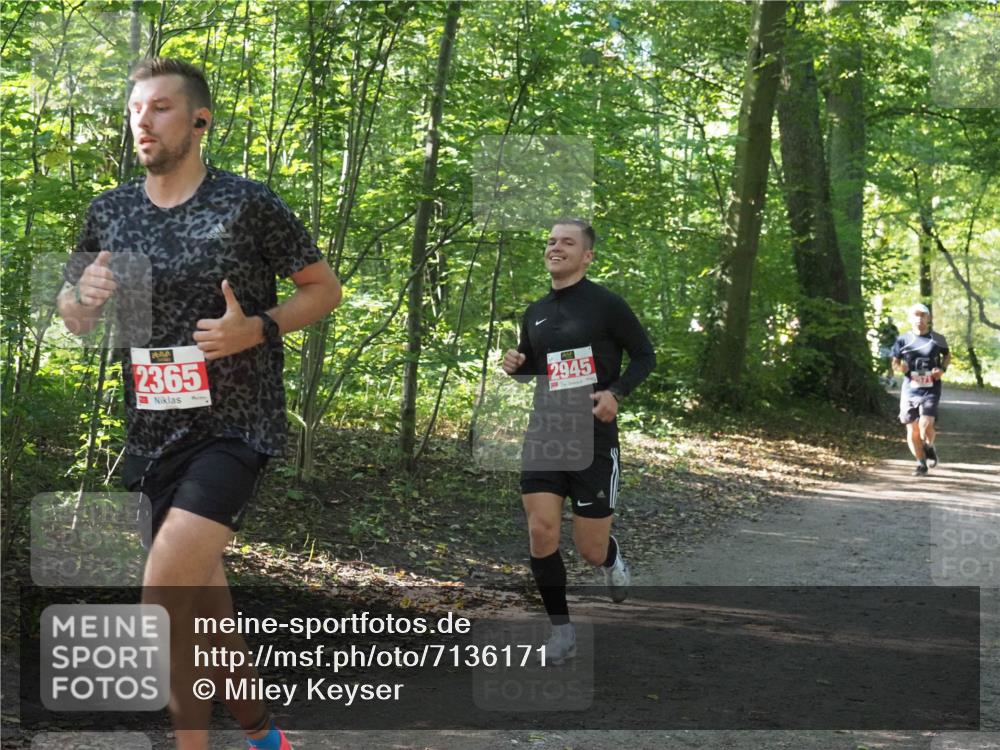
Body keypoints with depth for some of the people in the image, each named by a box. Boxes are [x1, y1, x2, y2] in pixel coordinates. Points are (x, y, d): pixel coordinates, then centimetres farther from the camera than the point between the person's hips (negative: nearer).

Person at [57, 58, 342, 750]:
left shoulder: (248, 204, -7)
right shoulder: (110, 213, 6)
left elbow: (325, 287, 1)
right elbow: (75, 317, 17)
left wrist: (258, 329, -16)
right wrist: (86, 297, -7)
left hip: (236, 426, -6)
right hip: (154, 430, 6)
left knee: (166, 583, -22)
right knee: (201, 594, 13)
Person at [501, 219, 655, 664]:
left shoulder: (606, 304, -6)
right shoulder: (535, 313, 10)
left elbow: (644, 355, 0)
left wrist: (616, 393, -17)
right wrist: (515, 366, 1)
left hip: (593, 436, -4)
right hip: (544, 432, 4)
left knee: (591, 550, 2)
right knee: (541, 532, -11)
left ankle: (613, 560, 41)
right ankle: (562, 631, 4)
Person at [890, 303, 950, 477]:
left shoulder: (937, 339, 2)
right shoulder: (903, 340, 2)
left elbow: (947, 355, 19)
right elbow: (894, 363, 10)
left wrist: (943, 369, -1)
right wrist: (900, 367, -14)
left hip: (930, 390, -2)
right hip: (909, 390, 2)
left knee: (926, 425, -19)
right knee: (912, 430, 4)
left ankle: (929, 447, 15)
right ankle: (921, 463, 22)